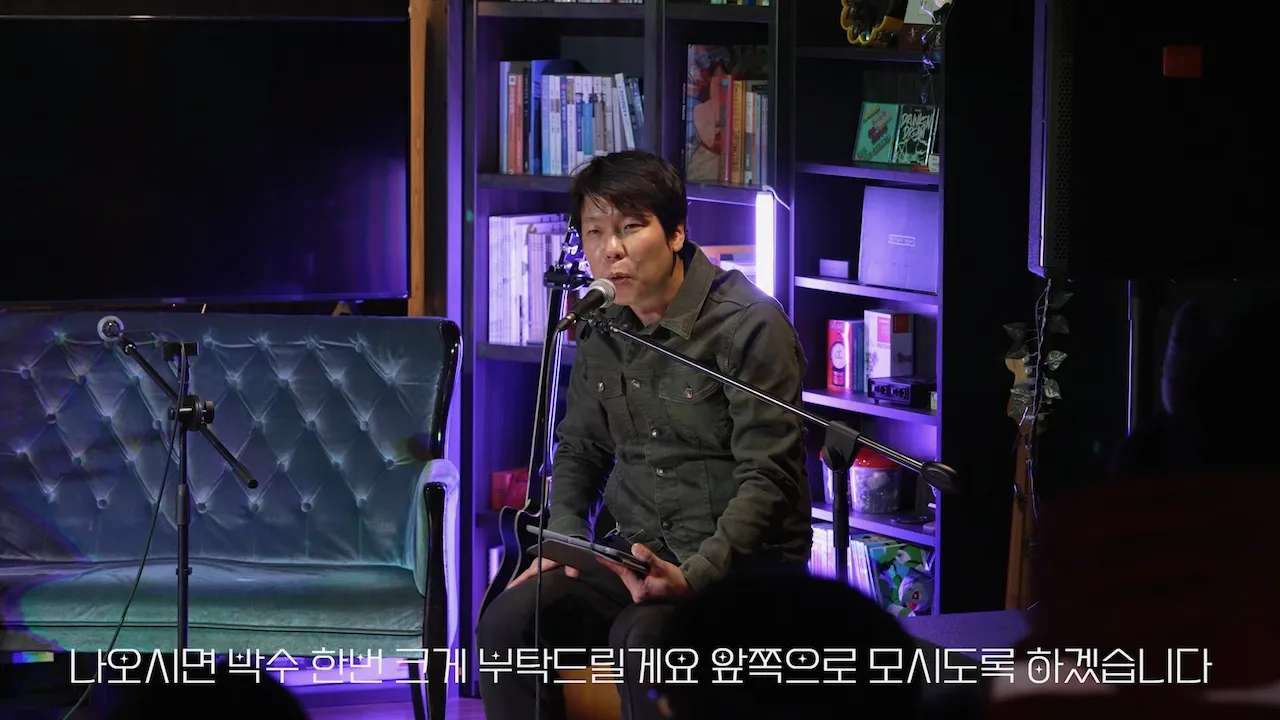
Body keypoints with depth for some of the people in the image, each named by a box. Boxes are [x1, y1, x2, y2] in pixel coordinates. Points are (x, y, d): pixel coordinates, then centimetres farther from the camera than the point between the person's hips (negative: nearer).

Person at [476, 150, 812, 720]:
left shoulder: (750, 325, -12)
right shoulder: (604, 327, 9)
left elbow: (767, 479, -16)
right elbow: (580, 448, 21)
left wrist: (694, 576, -28)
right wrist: (565, 540, 2)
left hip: (741, 562, -6)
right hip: (634, 553, 6)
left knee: (642, 639, -35)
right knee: (506, 623, -19)